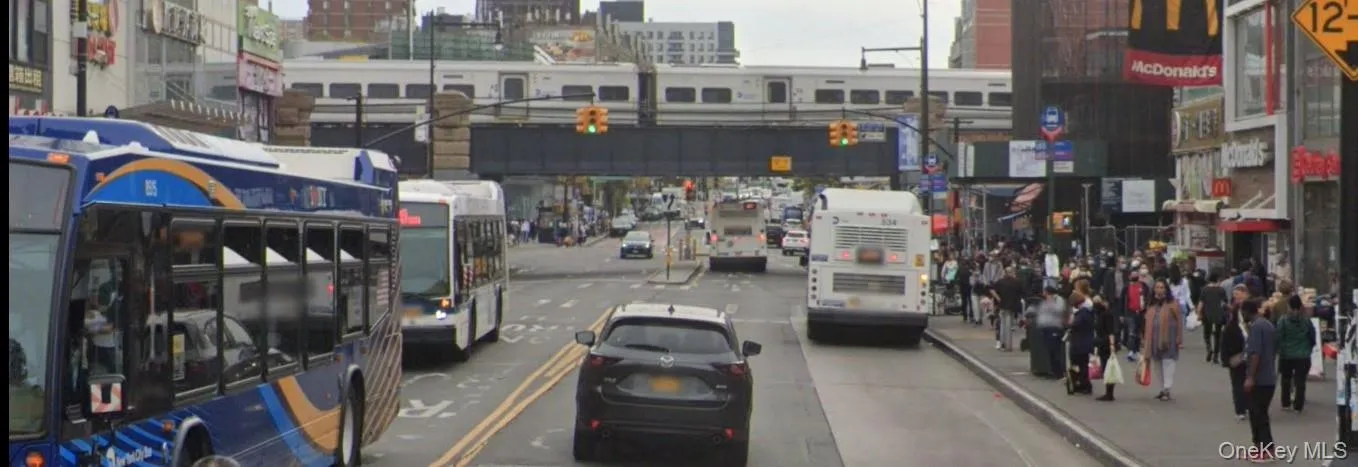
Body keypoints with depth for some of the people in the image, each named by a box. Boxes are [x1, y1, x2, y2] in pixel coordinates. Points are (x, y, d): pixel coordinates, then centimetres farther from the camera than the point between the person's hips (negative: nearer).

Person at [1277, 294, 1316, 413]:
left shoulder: (1283, 320, -11)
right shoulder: (1306, 320, -3)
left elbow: (1278, 337, -11)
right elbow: (1313, 337, 3)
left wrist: (1280, 350, 3)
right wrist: (1308, 349, 17)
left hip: (1286, 355, -1)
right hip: (1303, 356, 1)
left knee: (1286, 380, 15)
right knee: (1300, 381, 3)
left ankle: (1286, 404, 20)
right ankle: (1298, 405, 0)